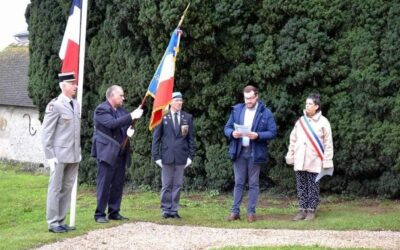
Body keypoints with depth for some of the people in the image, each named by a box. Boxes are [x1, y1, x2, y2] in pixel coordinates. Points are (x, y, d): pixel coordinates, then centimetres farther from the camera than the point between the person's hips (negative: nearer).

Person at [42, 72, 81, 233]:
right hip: (59, 155, -6)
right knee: (55, 189, 1)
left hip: (74, 156, 6)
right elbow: (46, 133, -9)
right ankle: (53, 223, 7)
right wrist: (50, 156, -13)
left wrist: (79, 152, 14)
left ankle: (60, 221, 16)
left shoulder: (76, 105, 11)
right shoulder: (55, 105, -9)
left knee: (67, 189, 8)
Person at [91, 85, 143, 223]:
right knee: (104, 184, -5)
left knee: (118, 184, 9)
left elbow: (129, 123, 17)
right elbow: (112, 123, -23)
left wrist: (131, 129, -7)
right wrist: (131, 116, -25)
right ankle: (100, 214, 0)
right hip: (107, 152, -8)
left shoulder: (121, 110, 16)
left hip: (120, 153, 8)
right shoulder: (102, 109, -9)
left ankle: (114, 212, 16)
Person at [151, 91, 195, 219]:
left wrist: (190, 155, 2)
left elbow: (191, 138, 9)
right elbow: (156, 137, 2)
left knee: (177, 185, 4)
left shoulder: (188, 117, 7)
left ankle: (174, 210, 11)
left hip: (181, 156, 2)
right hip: (167, 156, -2)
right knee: (166, 185, 3)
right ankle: (166, 210, 10)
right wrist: (156, 156, -3)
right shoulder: (163, 117, 1)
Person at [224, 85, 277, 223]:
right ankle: (235, 211, 11)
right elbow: (227, 128, 9)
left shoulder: (265, 113, -2)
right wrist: (232, 133, -13)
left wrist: (258, 136, -20)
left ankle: (251, 212, 11)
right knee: (238, 183, 7)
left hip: (255, 153, -2)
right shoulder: (237, 110, 7)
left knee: (253, 184, 5)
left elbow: (272, 132, -5)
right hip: (239, 151, 2)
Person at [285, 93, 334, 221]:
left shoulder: (323, 122, -2)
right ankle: (302, 210, 11)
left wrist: (327, 161, -7)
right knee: (301, 187, 6)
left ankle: (311, 210, 8)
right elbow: (293, 140, 12)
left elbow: (328, 143, -3)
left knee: (313, 187, 1)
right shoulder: (300, 121, 9)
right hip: (300, 161, 4)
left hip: (314, 162, -4)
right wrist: (290, 156, 8)